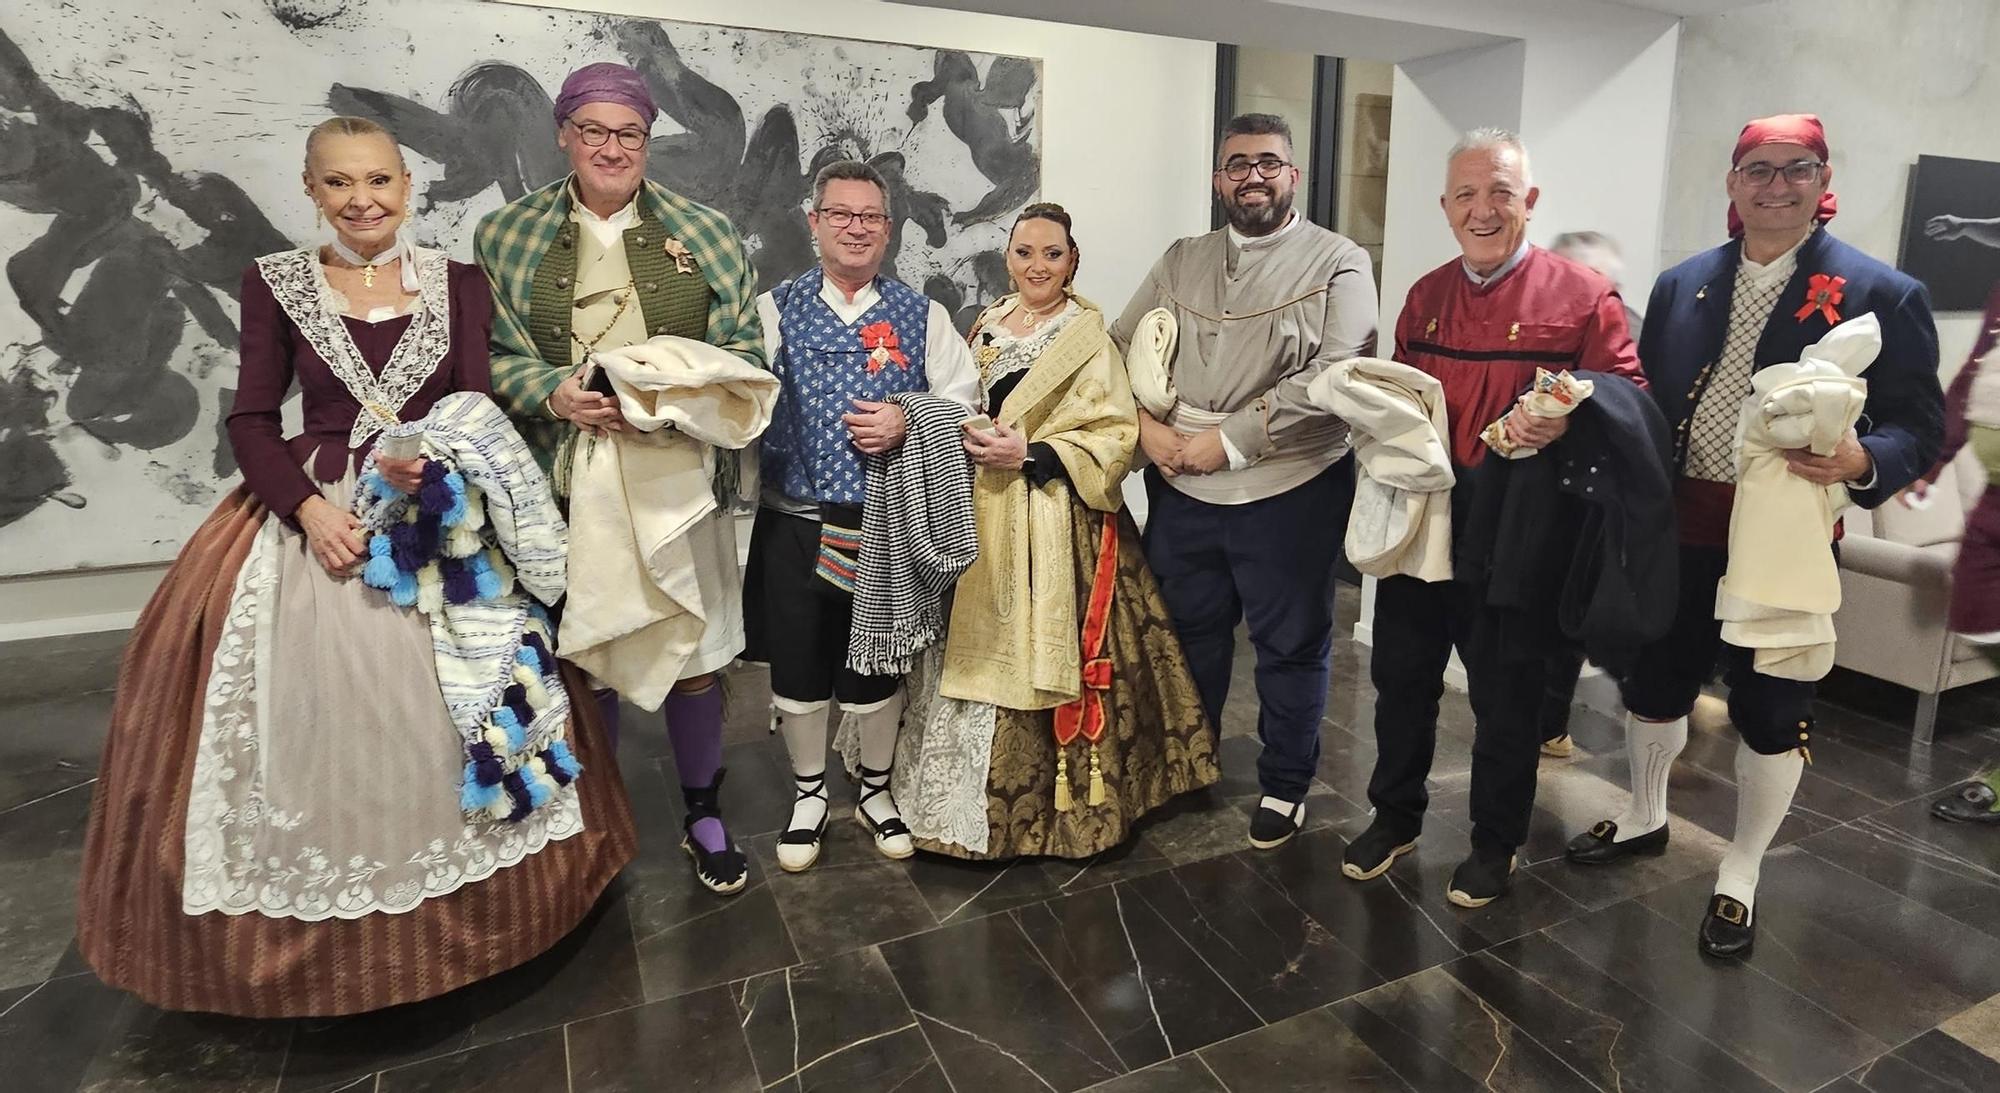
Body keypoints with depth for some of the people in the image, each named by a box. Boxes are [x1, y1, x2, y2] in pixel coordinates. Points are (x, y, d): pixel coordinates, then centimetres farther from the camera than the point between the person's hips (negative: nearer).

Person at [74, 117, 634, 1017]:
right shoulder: (275, 284, 4)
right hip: (307, 516, 0)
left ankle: (456, 911, 21)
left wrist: (437, 461, -23)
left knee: (441, 718, 1)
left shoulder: (458, 284, 4)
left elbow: (479, 408, -1)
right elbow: (251, 419, 1)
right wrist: (309, 509, -14)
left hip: (441, 517, 0)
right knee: (310, 723, -1)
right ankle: (311, 925, 20)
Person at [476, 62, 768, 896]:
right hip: (563, 479, 1)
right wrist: (556, 395, -16)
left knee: (695, 653, 5)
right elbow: (489, 356, 3)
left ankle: (704, 815, 28)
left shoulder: (706, 235, 6)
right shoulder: (506, 237, 7)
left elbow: (743, 354, 3)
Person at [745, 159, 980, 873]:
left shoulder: (921, 316, 6)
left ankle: (877, 789, 35)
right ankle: (808, 793, 33)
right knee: (797, 665, 10)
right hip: (795, 524, 0)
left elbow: (964, 404, 3)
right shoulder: (773, 311, 4)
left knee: (879, 666, 13)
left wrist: (907, 425, -15)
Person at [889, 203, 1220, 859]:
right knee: (972, 653, 11)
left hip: (1054, 526, -6)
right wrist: (964, 438, 5)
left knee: (1037, 656, -3)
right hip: (981, 517, 7)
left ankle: (1056, 801, 16)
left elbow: (1116, 436, -12)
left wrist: (1030, 453, -20)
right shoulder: (989, 324, 13)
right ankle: (972, 795, 28)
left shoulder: (1087, 338, -7)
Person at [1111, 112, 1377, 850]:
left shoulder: (1338, 262, -3)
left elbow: (1336, 375, -15)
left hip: (1289, 489, -4)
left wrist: (1231, 440, -17)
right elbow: (1121, 345, 9)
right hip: (1181, 489, 4)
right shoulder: (1180, 261, 12)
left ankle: (1285, 785, 30)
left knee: (1290, 644, 9)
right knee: (1189, 631, 17)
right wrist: (1145, 425, -9)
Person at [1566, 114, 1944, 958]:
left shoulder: (1880, 294, -4)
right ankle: (1645, 817, 41)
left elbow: (1920, 423, -5)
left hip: (1786, 543, -3)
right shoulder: (1681, 285, 7)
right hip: (1677, 530, 4)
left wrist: (1861, 462, -27)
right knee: (1654, 680, 16)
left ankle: (1739, 877, 27)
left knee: (1770, 711, 8)